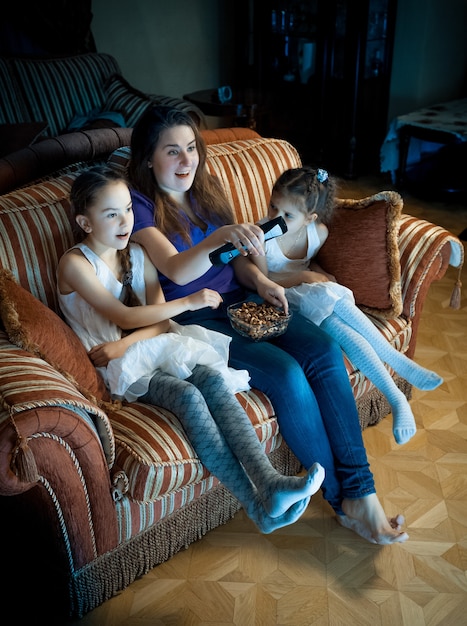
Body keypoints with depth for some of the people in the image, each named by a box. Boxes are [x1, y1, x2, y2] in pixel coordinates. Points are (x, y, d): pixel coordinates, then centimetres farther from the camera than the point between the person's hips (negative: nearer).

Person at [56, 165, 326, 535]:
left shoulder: (137, 254, 12)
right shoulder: (75, 264, -6)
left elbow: (161, 321, 4)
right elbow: (123, 317, -15)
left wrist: (124, 344, -16)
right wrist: (189, 302, -20)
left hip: (151, 347, 5)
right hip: (119, 366, -5)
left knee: (213, 377, -27)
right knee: (188, 396, -31)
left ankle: (268, 481, -38)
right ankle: (258, 507, -32)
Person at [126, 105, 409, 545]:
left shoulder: (206, 187, 13)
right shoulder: (139, 203, -7)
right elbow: (175, 270, -22)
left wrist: (260, 281, -3)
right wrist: (218, 238, -41)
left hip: (241, 300, 6)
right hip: (196, 321, -6)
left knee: (325, 350, -19)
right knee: (286, 375, -27)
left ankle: (361, 491, -16)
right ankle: (342, 499, -8)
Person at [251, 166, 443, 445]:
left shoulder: (319, 232, -1)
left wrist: (319, 273, -4)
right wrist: (302, 276, -20)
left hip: (313, 296, 4)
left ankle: (397, 399, -28)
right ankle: (397, 361, -25)